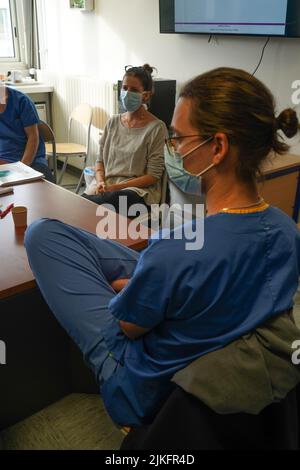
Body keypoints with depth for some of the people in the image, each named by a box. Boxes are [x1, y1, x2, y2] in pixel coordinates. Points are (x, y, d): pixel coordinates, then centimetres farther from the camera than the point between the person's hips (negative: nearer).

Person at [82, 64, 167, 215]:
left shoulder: (156, 128, -3)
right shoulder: (113, 122, 14)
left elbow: (153, 176, -7)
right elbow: (100, 160, 17)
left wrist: (115, 187, -14)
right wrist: (101, 182, -6)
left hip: (139, 190, -4)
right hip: (107, 188, 4)